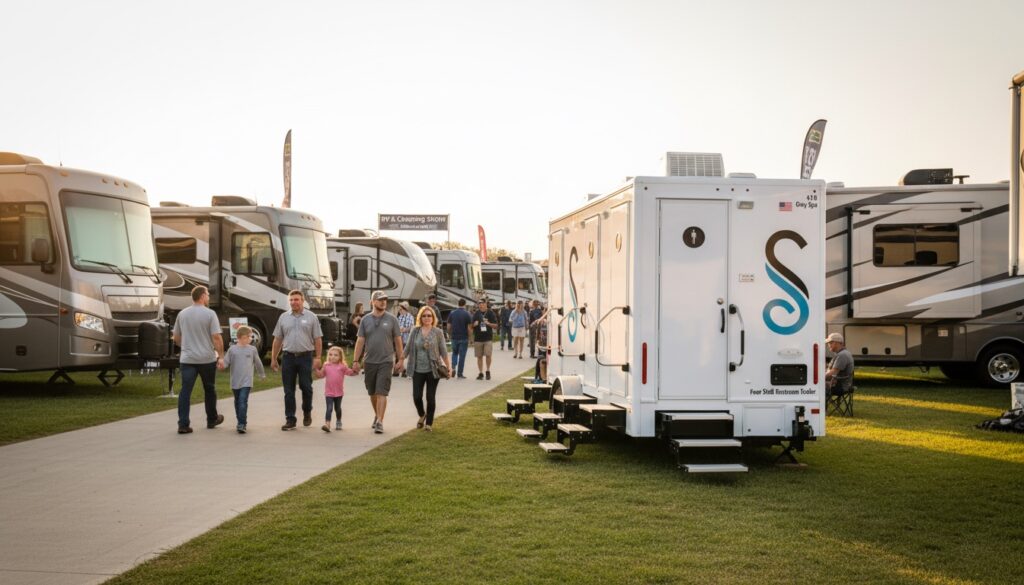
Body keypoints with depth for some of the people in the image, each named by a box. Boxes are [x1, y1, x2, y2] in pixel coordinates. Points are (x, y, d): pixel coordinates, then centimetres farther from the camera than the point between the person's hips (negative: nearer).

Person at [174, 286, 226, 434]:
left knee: (185, 390, -1)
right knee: (209, 389, 14)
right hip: (207, 359, -3)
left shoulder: (182, 314, 6)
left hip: (187, 359, 3)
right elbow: (216, 338, -14)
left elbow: (176, 337, 15)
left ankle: (183, 424, -9)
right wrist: (221, 356, -8)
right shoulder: (209, 314, -8)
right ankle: (212, 419, 28)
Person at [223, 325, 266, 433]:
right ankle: (240, 422, 30)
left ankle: (241, 424, -16)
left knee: (243, 402, -14)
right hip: (235, 382, 2)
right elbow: (226, 362, -2)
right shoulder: (232, 349, 0)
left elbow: (258, 363, 14)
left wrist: (262, 374, 24)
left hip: (247, 382, -2)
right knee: (237, 402, 15)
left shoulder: (252, 349, 3)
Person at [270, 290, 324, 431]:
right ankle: (290, 419, 7)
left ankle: (307, 413, 25)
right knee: (288, 390, 3)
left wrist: (318, 357, -7)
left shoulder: (311, 317, 3)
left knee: (306, 387, 4)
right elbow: (277, 340, 12)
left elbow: (318, 339, 1)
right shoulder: (283, 317, 10)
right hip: (288, 357, 2)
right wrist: (273, 359, 8)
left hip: (305, 357, -2)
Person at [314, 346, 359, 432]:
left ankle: (338, 422, 37)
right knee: (329, 408, -12)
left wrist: (355, 370, -22)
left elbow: (350, 372, -4)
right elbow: (320, 375, 11)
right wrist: (315, 370, -2)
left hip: (339, 392, 1)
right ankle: (327, 424, -20)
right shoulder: (326, 366, 3)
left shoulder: (342, 366, -1)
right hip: (329, 392, -1)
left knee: (337, 408, 17)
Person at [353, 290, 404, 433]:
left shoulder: (391, 319, 1)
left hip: (386, 361, -3)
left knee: (381, 393, -9)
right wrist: (355, 360, 0)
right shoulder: (366, 320, 4)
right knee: (372, 393, 13)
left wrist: (400, 360, 1)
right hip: (369, 361, 3)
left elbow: (398, 340, 4)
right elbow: (360, 341, 4)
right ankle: (377, 416, 33)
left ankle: (380, 422, -10)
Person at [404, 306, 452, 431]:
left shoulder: (438, 332, -1)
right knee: (417, 397, -3)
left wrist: (449, 367, -3)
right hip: (418, 370, 2)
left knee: (430, 397, 2)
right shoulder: (415, 331, 3)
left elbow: (443, 351, 1)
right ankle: (422, 415, 27)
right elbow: (408, 348, 10)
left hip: (433, 370, -1)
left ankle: (429, 423, 18)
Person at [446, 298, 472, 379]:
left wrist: (449, 334, 18)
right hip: (464, 338, -3)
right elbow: (469, 328, -9)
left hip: (454, 337, 3)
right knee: (462, 355, 4)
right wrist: (469, 336, 4)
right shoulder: (467, 314, -8)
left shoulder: (452, 313, 1)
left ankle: (453, 367, 0)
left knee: (454, 353, 21)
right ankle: (459, 374, 6)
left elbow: (449, 326, 3)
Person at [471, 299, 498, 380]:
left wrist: (489, 323, -17)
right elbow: (472, 325, 14)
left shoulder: (490, 313, 1)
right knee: (479, 356, 6)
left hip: (488, 338, -3)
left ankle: (488, 371, 8)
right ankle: (480, 373, 15)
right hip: (478, 338, 3)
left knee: (488, 355, -12)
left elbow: (496, 325, 1)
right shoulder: (476, 314, 8)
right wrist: (474, 324, -9)